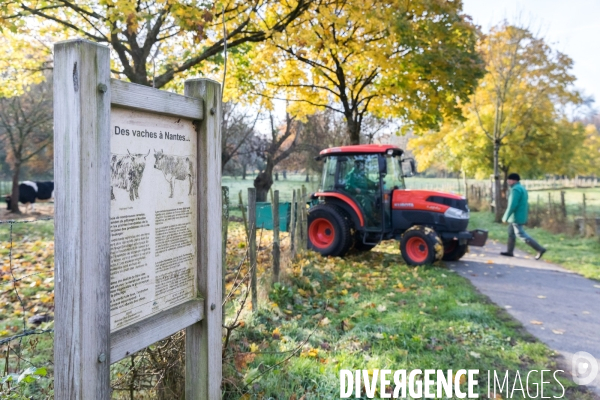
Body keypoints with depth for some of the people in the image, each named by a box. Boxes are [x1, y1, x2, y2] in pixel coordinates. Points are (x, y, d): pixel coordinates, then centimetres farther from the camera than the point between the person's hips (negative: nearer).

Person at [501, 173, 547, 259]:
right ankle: (509, 251, 22)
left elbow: (512, 205, -24)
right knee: (511, 233, 16)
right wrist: (525, 217, 22)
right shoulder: (522, 188, 14)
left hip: (516, 217, -11)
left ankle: (540, 249, -6)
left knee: (521, 235, -7)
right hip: (520, 216, 11)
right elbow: (525, 204, 18)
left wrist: (505, 217, -18)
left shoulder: (516, 189, -19)